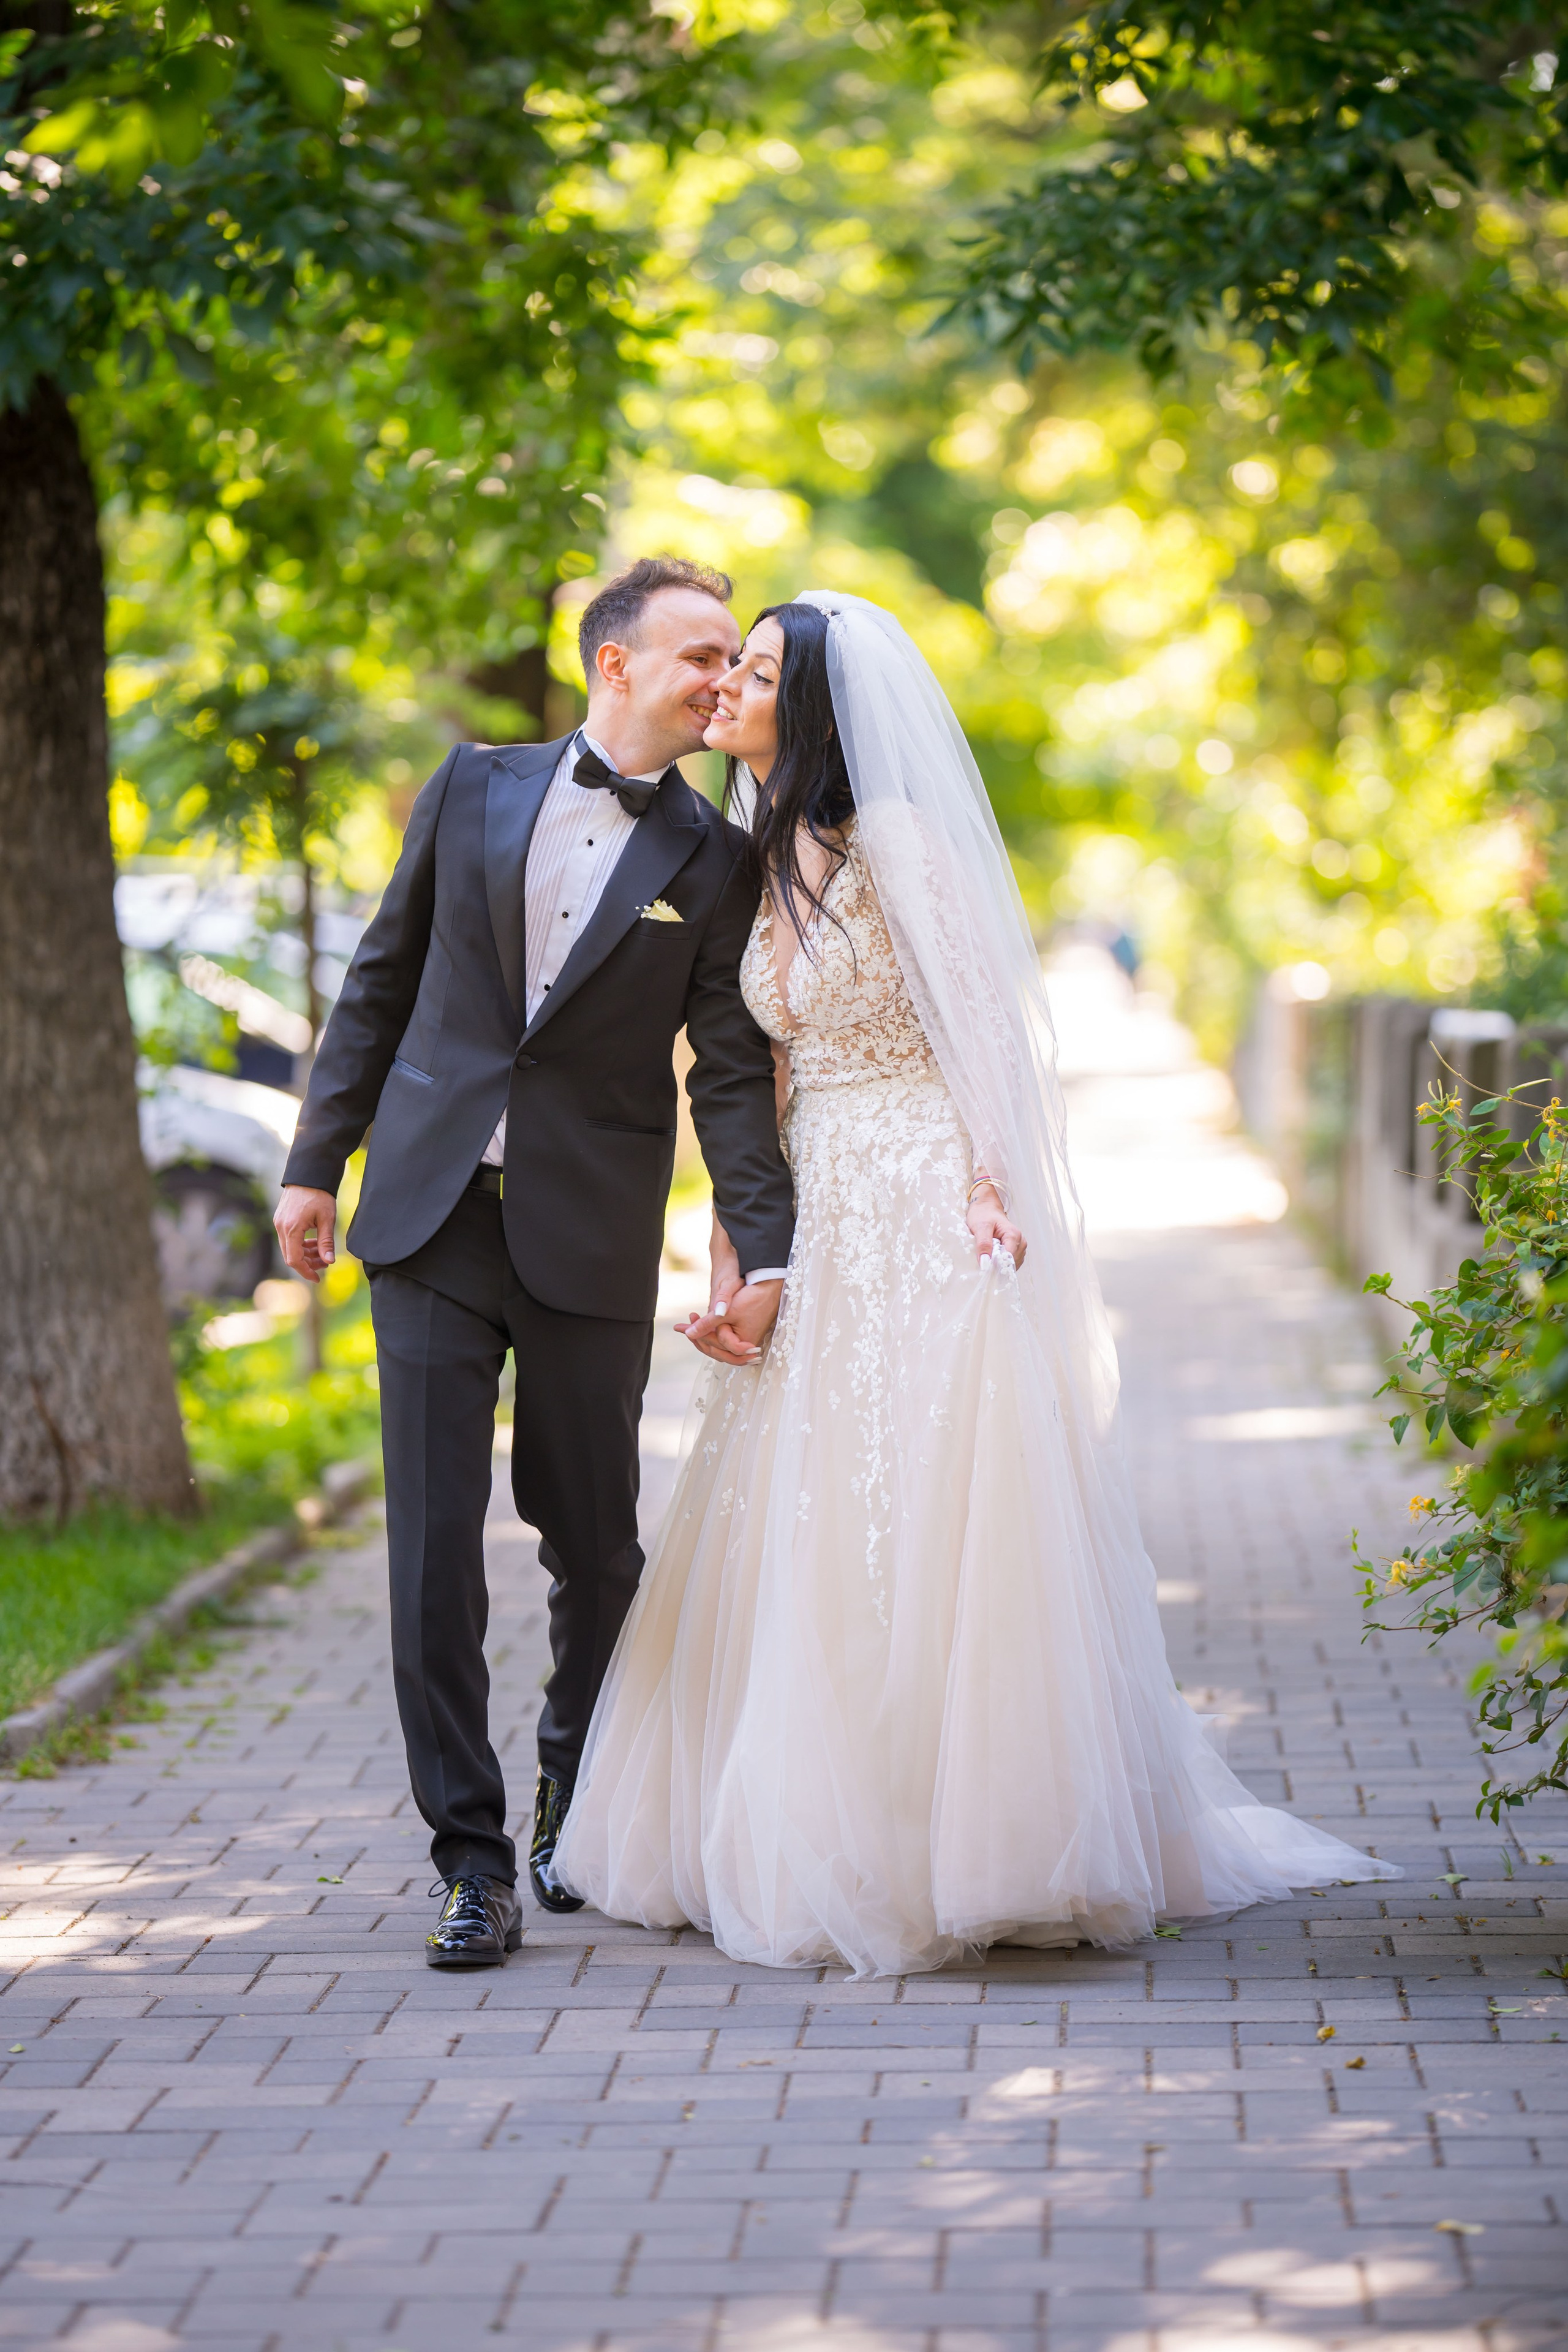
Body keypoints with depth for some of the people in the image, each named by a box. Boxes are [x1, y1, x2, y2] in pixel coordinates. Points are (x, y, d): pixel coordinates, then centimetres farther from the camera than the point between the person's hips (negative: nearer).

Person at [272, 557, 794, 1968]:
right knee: (436, 1541, -4)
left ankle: (578, 1797, 34)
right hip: (432, 1225, 1)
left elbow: (733, 1074, -2)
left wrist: (765, 1250, -14)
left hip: (591, 1242, 0)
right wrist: (317, 1162, 8)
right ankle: (474, 1861, 0)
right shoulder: (474, 790, 6)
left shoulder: (716, 864, 2)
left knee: (594, 1543, 9)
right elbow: (383, 981, 11)